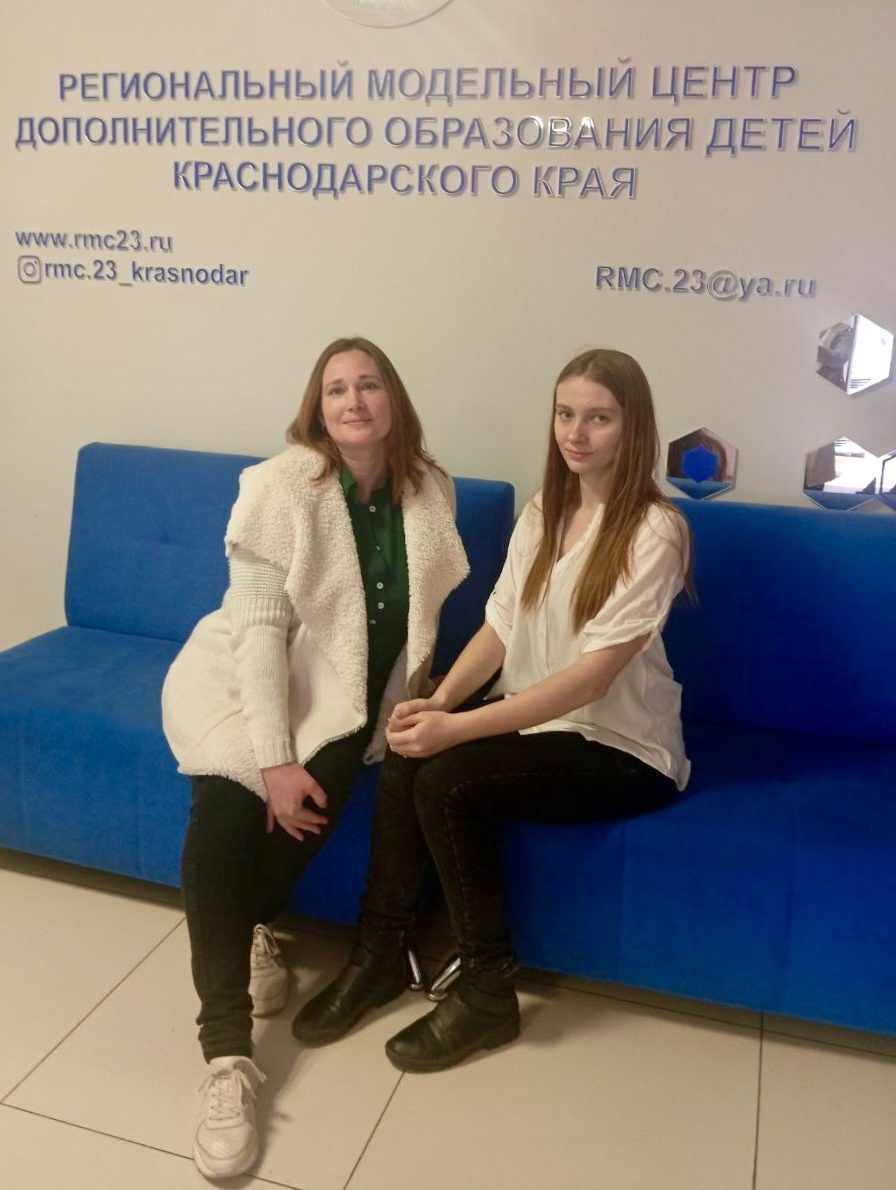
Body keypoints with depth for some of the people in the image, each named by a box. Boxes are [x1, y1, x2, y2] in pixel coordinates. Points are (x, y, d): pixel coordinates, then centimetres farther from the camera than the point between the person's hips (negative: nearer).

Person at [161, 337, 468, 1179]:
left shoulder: (429, 491, -2)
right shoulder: (282, 487, -15)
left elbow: (422, 610, 10)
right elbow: (260, 628, -19)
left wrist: (417, 700, 1)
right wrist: (274, 759, -24)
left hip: (345, 697, 3)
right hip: (245, 683, -2)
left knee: (318, 797, -27)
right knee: (225, 818, -26)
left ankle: (255, 924, 5)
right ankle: (227, 1058, -21)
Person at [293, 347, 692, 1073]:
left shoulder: (655, 531, -17)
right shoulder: (542, 512, 6)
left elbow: (591, 676, -24)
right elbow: (498, 630, 1)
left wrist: (458, 728, -29)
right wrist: (440, 699, -18)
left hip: (622, 747, -6)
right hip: (534, 716, 6)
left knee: (448, 780, -27)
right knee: (405, 760, -21)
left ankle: (487, 992, -7)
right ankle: (376, 957, -3)